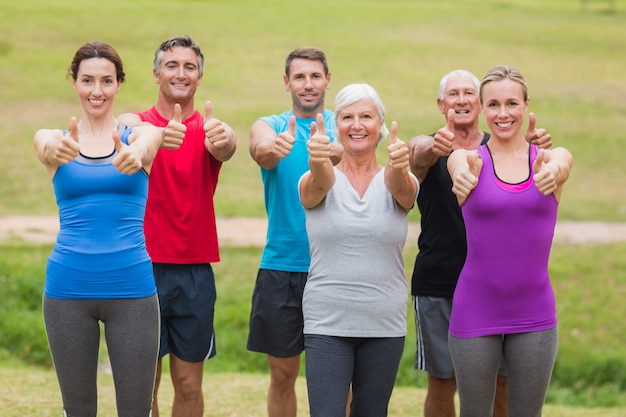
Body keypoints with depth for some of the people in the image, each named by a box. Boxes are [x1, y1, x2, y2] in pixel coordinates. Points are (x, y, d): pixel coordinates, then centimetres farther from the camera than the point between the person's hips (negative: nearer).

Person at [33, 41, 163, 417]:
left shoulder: (139, 134, 4)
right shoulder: (54, 138, 5)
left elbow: (145, 145, -21)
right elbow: (46, 145, -20)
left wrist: (135, 156, -48)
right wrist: (58, 151, -46)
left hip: (131, 286, -1)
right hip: (69, 288, 1)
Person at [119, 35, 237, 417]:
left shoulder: (208, 128, 4)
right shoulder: (137, 123, 1)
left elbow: (224, 149, -20)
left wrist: (223, 139, -46)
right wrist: (160, 136, -48)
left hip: (195, 271, 1)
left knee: (189, 385, 6)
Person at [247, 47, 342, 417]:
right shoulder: (270, 125, 4)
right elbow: (260, 149, -19)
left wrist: (331, 152, -42)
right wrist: (273, 148, -44)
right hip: (282, 266, 0)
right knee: (282, 373, 6)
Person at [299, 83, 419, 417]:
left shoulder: (400, 182, 2)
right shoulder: (316, 181, 0)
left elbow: (401, 188, -22)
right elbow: (319, 183, -24)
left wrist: (399, 166, -47)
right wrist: (318, 161, -49)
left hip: (385, 326, 2)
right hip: (326, 324, -1)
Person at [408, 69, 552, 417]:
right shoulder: (426, 146, 1)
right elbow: (422, 154, -24)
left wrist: (537, 147, -41)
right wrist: (436, 147, -50)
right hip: (438, 286, -1)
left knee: (503, 383, 2)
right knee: (442, 382, 5)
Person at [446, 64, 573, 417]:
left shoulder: (554, 157, 0)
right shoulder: (470, 159, -2)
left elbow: (560, 164, -24)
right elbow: (460, 165, -26)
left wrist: (552, 172, -49)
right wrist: (462, 174, -51)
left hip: (535, 316, 1)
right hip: (475, 313, -1)